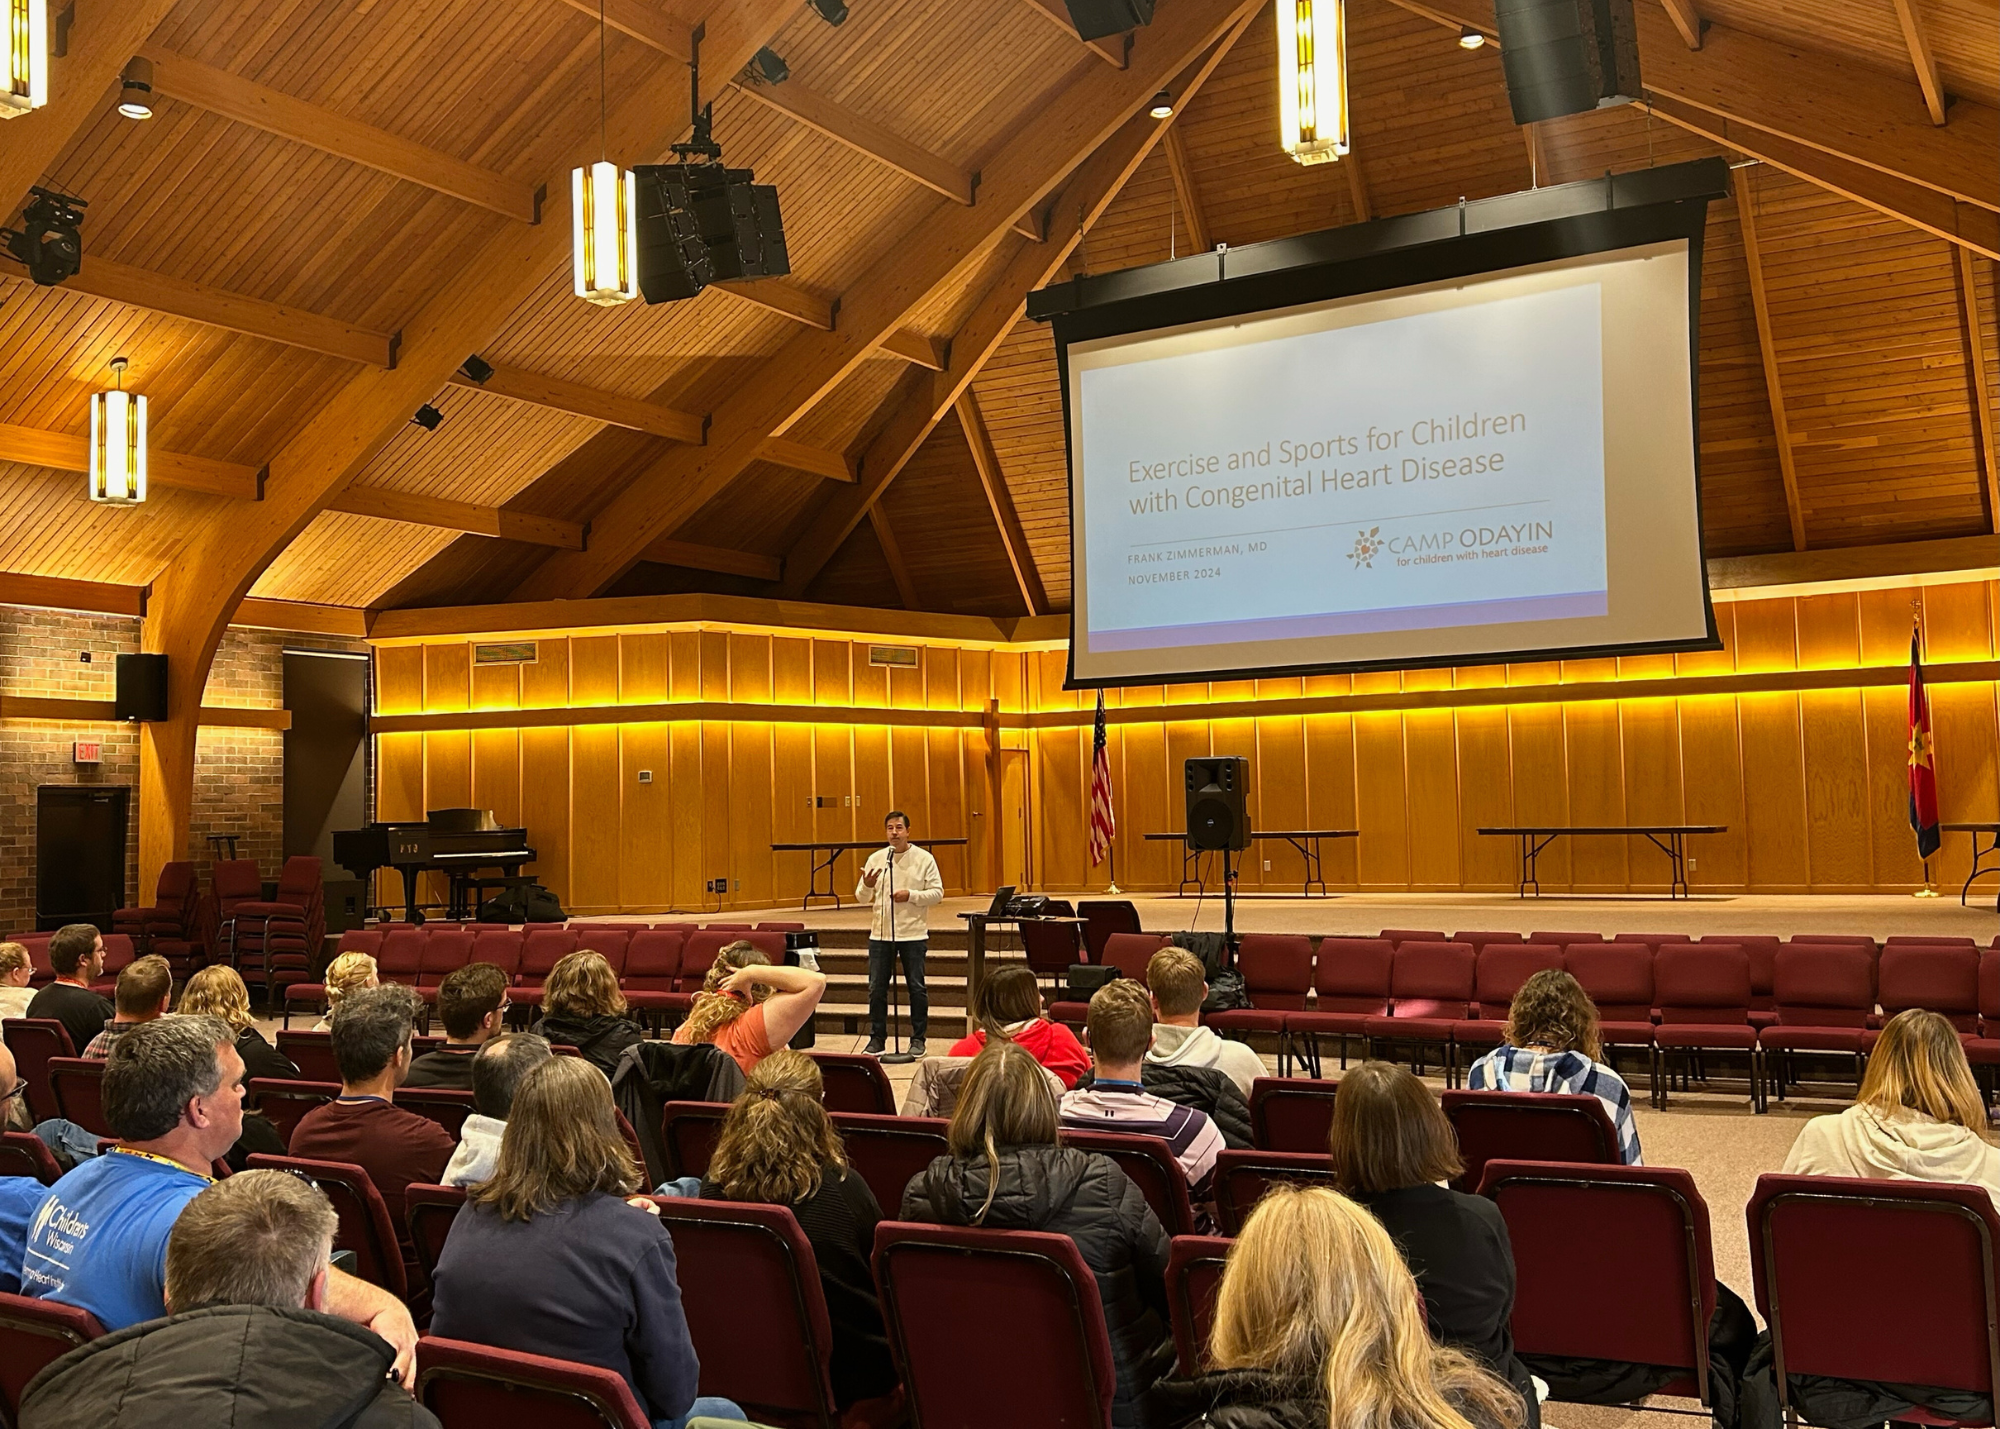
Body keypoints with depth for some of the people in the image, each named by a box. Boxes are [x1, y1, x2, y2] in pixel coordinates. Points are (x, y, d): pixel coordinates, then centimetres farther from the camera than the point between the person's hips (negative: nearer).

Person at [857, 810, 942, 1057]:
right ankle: (877, 1038, 16)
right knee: (876, 988, 5)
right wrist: (867, 886, -16)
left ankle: (918, 1039, 15)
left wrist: (910, 895, -18)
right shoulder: (875, 859, 4)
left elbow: (938, 893, -5)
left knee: (916, 987, 4)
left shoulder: (924, 858, -2)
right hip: (880, 934, 2)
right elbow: (862, 897, 6)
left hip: (914, 934, -2)